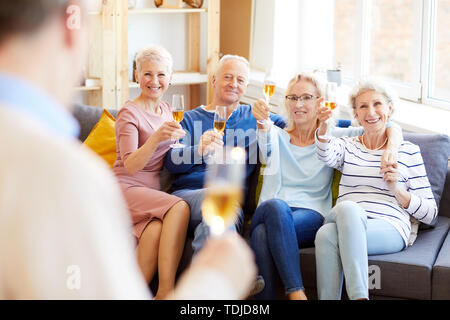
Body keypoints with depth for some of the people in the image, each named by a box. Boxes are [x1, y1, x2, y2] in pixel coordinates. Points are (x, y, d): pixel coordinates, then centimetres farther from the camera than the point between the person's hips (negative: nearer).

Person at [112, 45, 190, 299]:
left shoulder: (166, 110, 18)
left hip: (154, 191, 5)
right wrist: (156, 138, -32)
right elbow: (130, 166, -16)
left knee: (156, 229, -32)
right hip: (126, 189, -5)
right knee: (179, 207, -33)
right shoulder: (129, 113, -3)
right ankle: (166, 290, -36)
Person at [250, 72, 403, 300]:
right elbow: (266, 146, -7)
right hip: (269, 213, 1)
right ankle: (296, 292, -39)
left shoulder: (332, 137, 16)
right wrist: (262, 122, -31)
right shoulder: (277, 136, 20)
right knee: (275, 205, -37)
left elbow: (391, 129, 12)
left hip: (311, 215, -1)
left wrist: (391, 148, -12)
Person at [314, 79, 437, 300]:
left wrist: (397, 189, -4)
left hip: (390, 229, -2)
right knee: (326, 234, -37)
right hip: (346, 221, 2)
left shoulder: (408, 151, 17)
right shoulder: (347, 146, 23)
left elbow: (429, 213, 13)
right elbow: (327, 156, -5)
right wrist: (323, 125, -25)